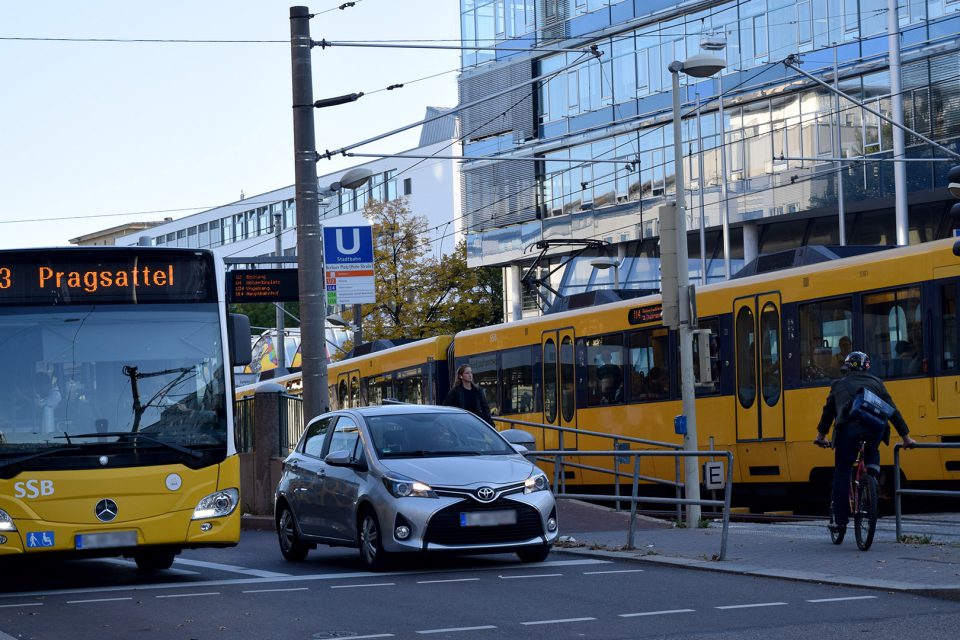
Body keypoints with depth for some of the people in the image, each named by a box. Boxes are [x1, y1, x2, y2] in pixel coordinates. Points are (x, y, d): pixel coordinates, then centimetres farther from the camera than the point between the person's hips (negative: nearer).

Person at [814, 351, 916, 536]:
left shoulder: (839, 385, 26)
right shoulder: (876, 383, 25)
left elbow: (828, 411, 31)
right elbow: (893, 411, 24)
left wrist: (821, 435, 44)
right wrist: (906, 437, 29)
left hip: (849, 428, -1)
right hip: (876, 428, 1)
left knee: (842, 474, 6)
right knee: (872, 452, 37)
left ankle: (840, 520, 3)